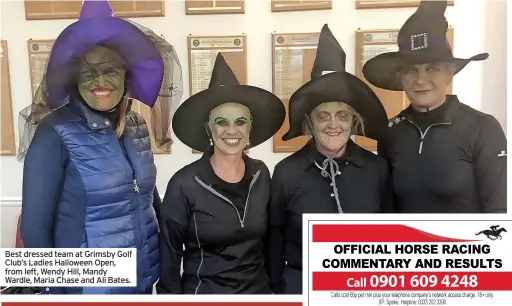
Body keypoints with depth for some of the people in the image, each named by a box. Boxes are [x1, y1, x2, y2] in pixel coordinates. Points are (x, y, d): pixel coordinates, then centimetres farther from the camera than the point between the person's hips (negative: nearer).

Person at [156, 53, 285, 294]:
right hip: (204, 293, -3)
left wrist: (274, 285, 7)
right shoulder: (184, 184, -17)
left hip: (258, 290, 4)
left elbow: (268, 240, 6)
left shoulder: (260, 174, -4)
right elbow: (169, 252, -9)